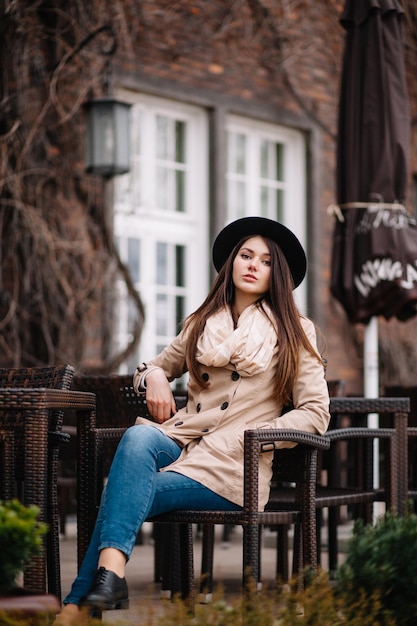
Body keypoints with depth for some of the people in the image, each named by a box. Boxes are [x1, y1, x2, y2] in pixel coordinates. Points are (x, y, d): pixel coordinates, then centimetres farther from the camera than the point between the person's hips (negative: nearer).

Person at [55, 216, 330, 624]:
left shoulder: (293, 332, 9)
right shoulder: (202, 325, 20)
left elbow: (315, 415, 3)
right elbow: (155, 366, 34)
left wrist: (245, 434, -8)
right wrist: (153, 376, 7)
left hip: (233, 467, -3)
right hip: (181, 442, 3)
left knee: (124, 496, -28)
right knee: (138, 437, -35)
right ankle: (110, 572, -49)